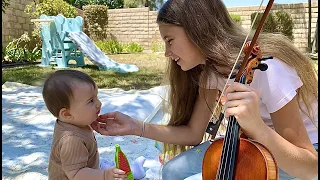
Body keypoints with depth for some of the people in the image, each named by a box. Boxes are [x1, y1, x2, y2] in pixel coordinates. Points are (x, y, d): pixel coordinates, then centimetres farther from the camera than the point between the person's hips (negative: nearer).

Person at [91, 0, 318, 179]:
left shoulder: (266, 69, -31)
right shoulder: (209, 69, -6)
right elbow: (193, 133, -4)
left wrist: (257, 126, -45)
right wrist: (136, 127, -11)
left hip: (297, 152, -6)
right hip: (254, 143, 6)